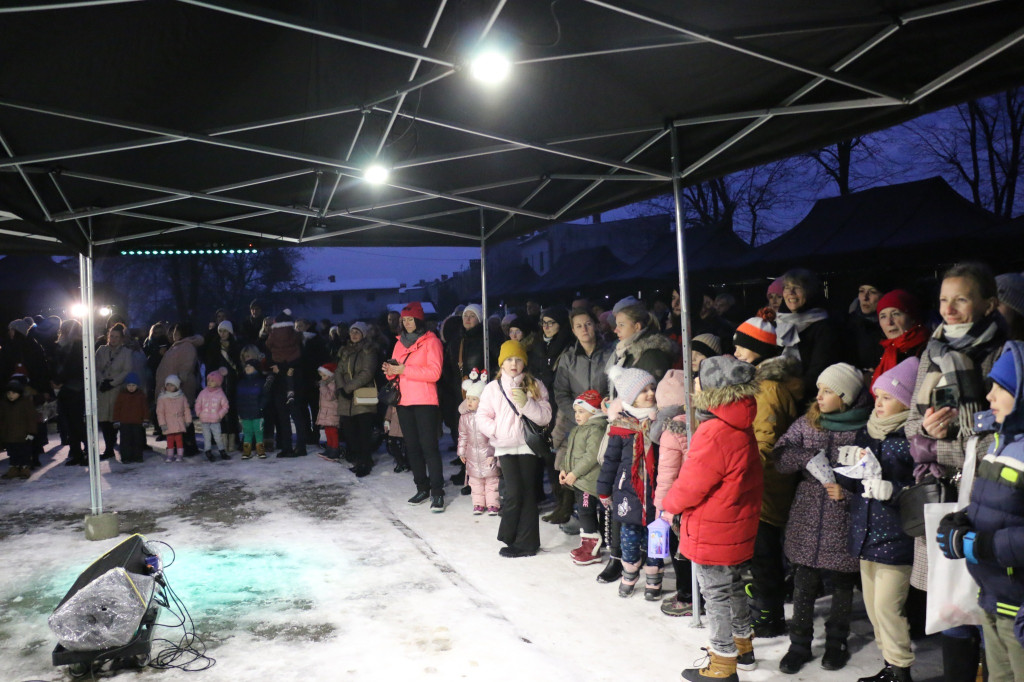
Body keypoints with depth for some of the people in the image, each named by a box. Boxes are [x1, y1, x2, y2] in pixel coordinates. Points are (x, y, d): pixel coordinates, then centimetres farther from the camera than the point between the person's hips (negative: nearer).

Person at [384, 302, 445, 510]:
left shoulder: (431, 341, -2)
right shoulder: (400, 342, 16)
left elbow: (434, 372, -13)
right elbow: (396, 370, 19)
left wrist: (404, 370, -17)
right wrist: (390, 371, -5)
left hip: (425, 401, -6)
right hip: (403, 401, 6)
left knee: (428, 446, -9)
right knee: (412, 446, 9)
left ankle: (437, 492, -7)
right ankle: (422, 488, 17)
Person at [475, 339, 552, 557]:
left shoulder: (535, 386, 3)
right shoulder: (492, 388, 5)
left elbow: (545, 417, -4)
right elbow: (482, 418, 3)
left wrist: (526, 403, -16)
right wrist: (498, 431, -11)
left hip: (528, 445, 0)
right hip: (505, 447, 0)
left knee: (528, 493, 3)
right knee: (514, 492, -6)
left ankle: (525, 542, 12)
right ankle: (511, 537, 14)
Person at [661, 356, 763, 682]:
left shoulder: (714, 434, -30)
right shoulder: (742, 427, 1)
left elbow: (690, 487, -24)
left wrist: (669, 502, -3)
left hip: (712, 533, -9)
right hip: (738, 528, 9)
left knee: (717, 596, 7)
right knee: (734, 588, 25)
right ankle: (742, 646, 43)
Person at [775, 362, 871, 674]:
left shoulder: (865, 429, -9)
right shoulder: (807, 423, 2)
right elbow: (781, 460, -5)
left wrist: (847, 491, -21)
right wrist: (810, 457, -21)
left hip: (842, 525, -2)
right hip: (806, 522, 2)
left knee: (842, 585, 15)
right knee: (803, 585, 9)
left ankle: (836, 642, 35)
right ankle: (799, 644, 25)